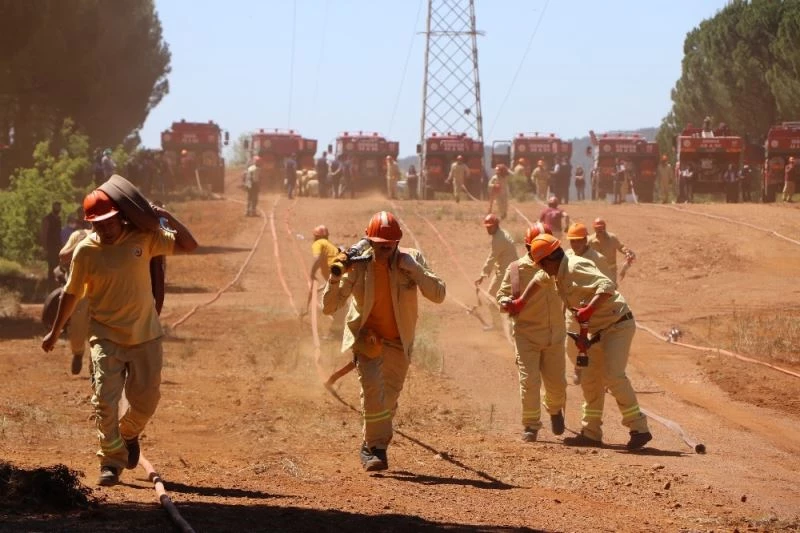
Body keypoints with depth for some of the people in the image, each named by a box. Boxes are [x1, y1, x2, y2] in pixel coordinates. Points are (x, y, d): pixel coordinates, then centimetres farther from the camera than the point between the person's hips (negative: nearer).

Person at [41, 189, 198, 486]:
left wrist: (167, 217, -16)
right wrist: (55, 333, 11)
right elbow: (72, 294, 3)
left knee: (146, 398, 7)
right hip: (106, 336, -1)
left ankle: (128, 434, 39)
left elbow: (188, 246, -4)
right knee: (105, 399, -11)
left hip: (145, 335, 1)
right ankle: (112, 461, 1)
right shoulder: (85, 251, -9)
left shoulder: (143, 239, -7)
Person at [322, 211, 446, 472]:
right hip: (367, 336, -2)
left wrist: (412, 267, -30)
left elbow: (438, 295, -22)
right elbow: (328, 307, -18)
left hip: (399, 340, 2)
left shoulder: (412, 259, -14)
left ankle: (372, 445, 35)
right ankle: (376, 446, -12)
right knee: (372, 387, -24)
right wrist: (335, 277, -36)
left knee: (389, 397, 13)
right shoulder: (358, 265, -17)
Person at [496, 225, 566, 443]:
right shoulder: (516, 269, -3)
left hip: (555, 334, 3)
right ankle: (530, 425, 4)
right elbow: (502, 294, -2)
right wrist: (507, 302, -24)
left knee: (556, 382, 8)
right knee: (529, 380, -9)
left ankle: (555, 410, 40)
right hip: (526, 333, -2)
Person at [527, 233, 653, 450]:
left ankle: (639, 428, -18)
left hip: (619, 324, -11)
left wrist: (588, 310, -38)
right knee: (590, 378, 13)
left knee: (613, 375, -21)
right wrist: (581, 335, 13)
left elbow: (607, 286, -31)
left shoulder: (575, 268, -19)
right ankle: (591, 432, 21)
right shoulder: (561, 277, 12)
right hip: (599, 330, 11)